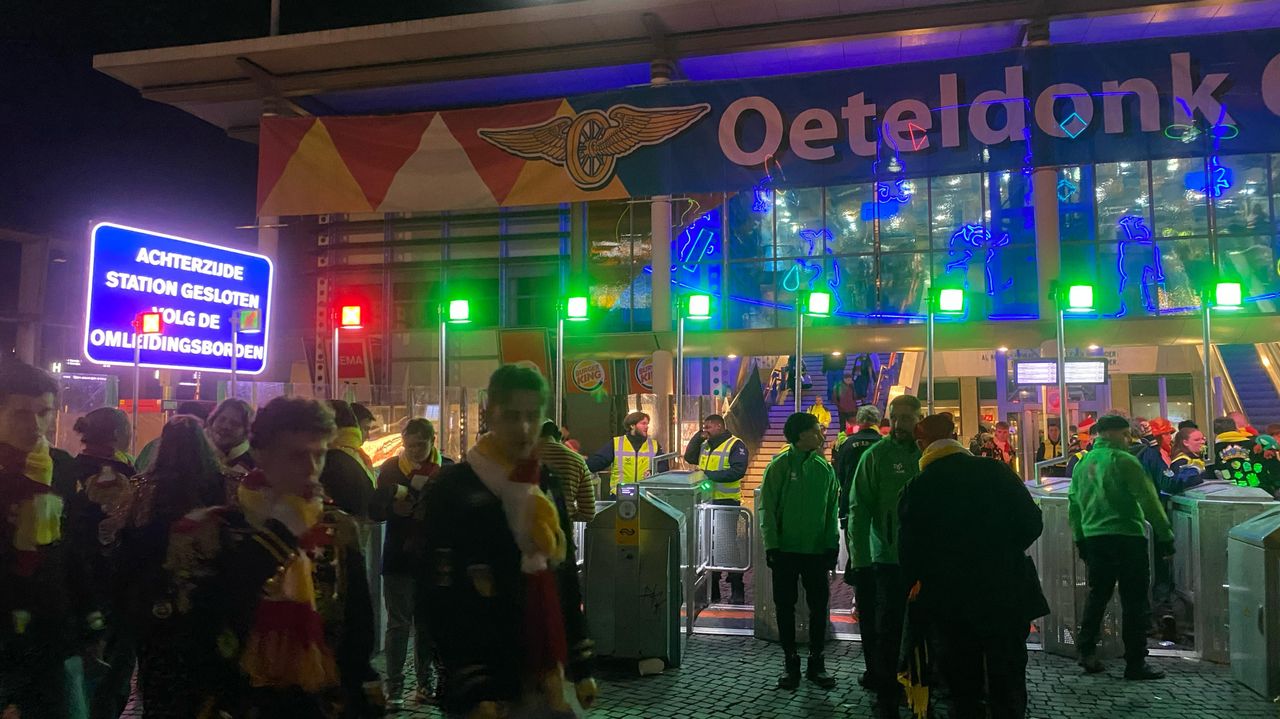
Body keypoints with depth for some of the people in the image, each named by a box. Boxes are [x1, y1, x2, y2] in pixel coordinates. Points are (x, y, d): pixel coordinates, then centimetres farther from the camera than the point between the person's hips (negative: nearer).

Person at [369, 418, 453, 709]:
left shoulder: (447, 469, 1)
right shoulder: (390, 469, 2)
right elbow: (374, 511, -3)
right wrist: (394, 493, -21)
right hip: (399, 558, -1)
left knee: (428, 623, 10)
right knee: (399, 623, 2)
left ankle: (425, 683, 20)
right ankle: (393, 687, 8)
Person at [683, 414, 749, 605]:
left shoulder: (735, 445, -8)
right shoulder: (704, 445, 14)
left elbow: (737, 471, -18)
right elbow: (689, 457, 12)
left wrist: (709, 474, -21)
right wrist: (699, 436, 3)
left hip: (727, 502, -7)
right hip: (705, 501, 7)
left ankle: (737, 592, 6)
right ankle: (712, 591, 19)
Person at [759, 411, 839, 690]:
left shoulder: (824, 468, 4)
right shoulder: (779, 465, -6)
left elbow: (832, 509, 8)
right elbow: (768, 508, -6)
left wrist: (832, 544, 0)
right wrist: (772, 545, -11)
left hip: (817, 550, 3)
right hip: (786, 550, -3)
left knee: (819, 606, 6)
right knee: (786, 607, 6)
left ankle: (816, 661, 20)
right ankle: (791, 662, 19)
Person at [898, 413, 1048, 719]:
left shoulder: (917, 489, -12)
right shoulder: (996, 471, -8)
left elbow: (908, 551, -9)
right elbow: (1032, 522, -3)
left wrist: (918, 585, 9)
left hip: (952, 604, -1)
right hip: (1007, 595, 1)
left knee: (963, 685, 14)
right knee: (1008, 683, 13)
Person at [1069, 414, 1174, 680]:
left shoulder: (1082, 464, 11)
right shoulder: (1123, 461, -10)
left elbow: (1074, 505, 15)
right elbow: (1148, 500, -11)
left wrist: (1080, 539, 22)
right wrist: (1165, 535, -6)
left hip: (1094, 538, 7)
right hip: (1127, 537, -6)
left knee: (1096, 596, 16)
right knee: (1135, 602, 1)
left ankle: (1087, 652, 17)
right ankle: (1135, 663, 4)